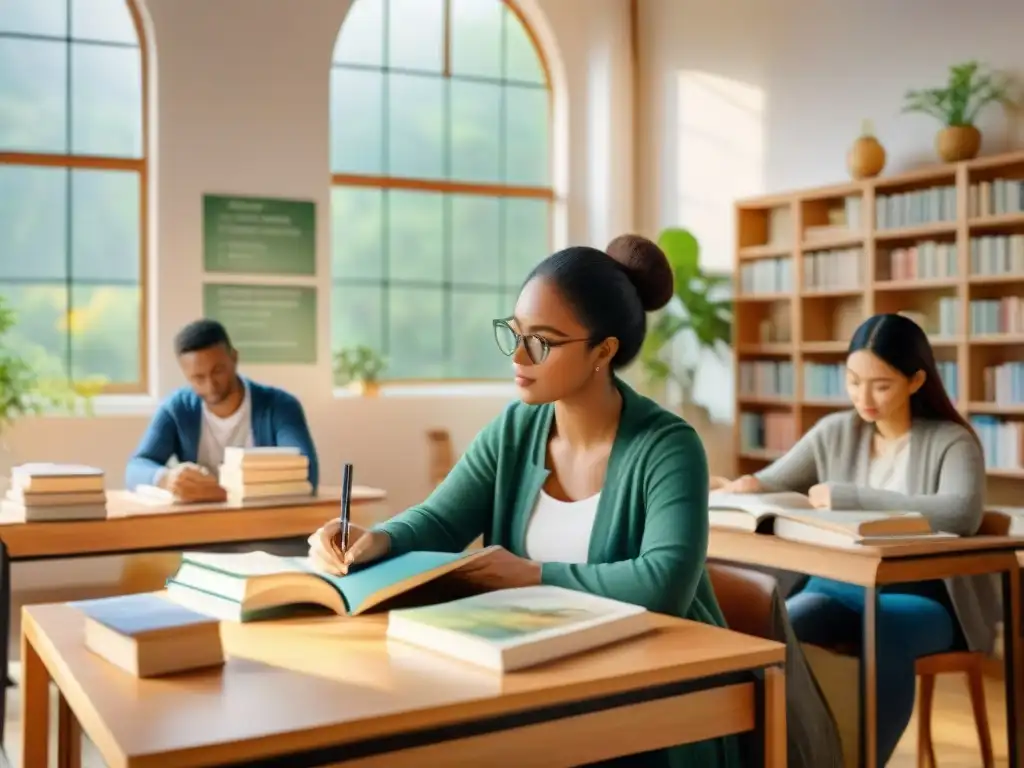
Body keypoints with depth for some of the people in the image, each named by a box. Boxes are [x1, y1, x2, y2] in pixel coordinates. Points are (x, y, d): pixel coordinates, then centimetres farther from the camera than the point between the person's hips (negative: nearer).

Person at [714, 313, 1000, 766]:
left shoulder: (951, 441, -5)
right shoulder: (834, 432, 9)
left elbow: (963, 513, -25)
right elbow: (773, 485, 13)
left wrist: (851, 498, -28)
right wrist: (739, 488, -13)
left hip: (921, 595, -3)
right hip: (839, 584, 4)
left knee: (887, 635, -38)